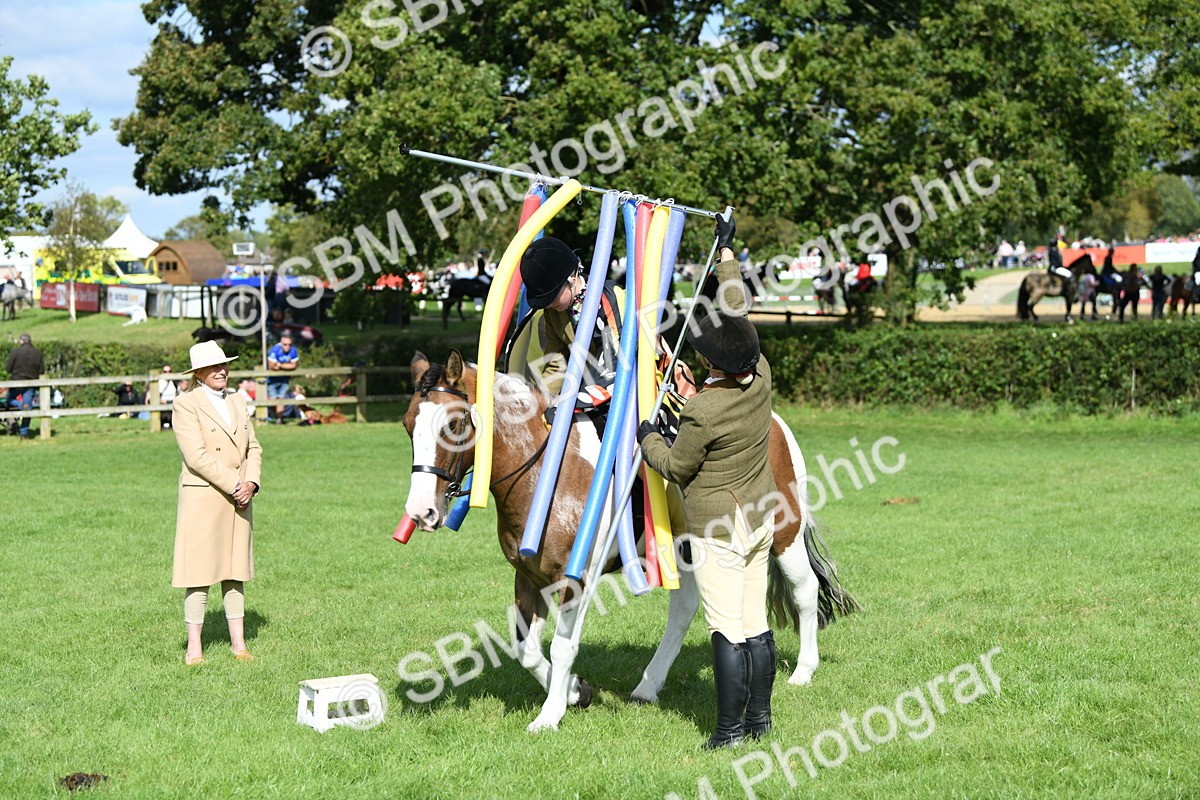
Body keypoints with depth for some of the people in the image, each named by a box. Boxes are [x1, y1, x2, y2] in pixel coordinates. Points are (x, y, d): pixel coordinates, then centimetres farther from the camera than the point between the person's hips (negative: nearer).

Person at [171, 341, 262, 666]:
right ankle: (194, 647, 3)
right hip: (202, 497, -6)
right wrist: (234, 486, -14)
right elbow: (196, 456, -13)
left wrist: (251, 483, -4)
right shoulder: (186, 404, -5)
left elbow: (253, 447, 14)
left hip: (238, 498, 6)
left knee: (235, 570, 9)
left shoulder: (237, 402, 16)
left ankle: (238, 642, 13)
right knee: (198, 571, -3)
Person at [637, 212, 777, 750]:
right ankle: (760, 716, 21)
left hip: (718, 534, -8)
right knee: (756, 622, 13)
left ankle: (730, 728, 2)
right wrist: (726, 252, 19)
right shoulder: (761, 378, -5)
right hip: (759, 521, 8)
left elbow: (676, 468, -9)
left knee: (727, 630, -2)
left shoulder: (702, 412, -23)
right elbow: (737, 311, 9)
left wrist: (647, 438, 9)